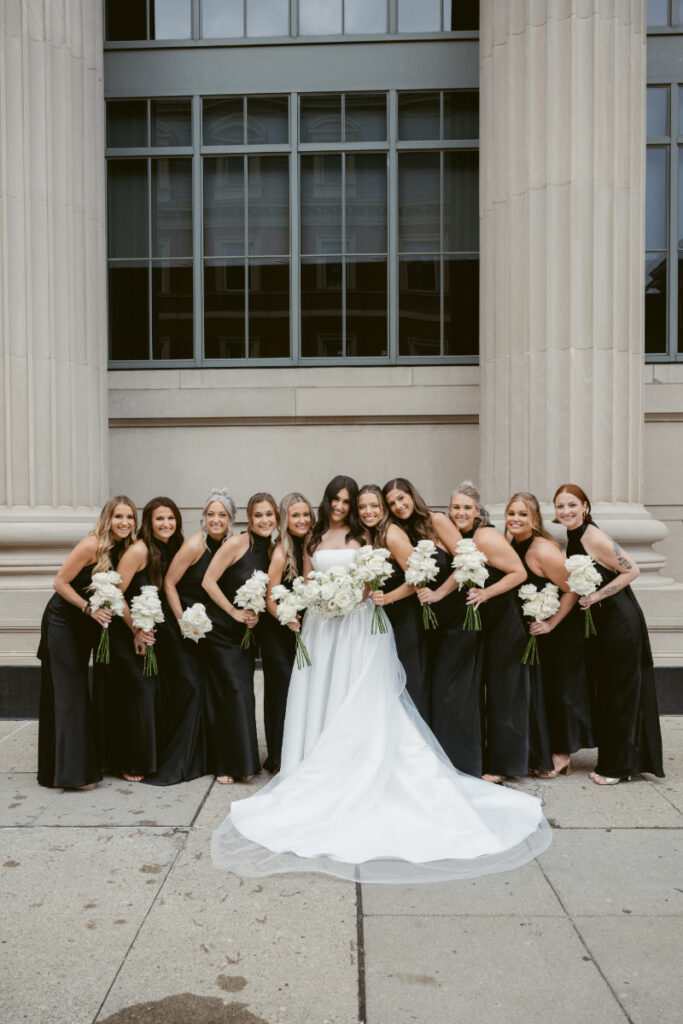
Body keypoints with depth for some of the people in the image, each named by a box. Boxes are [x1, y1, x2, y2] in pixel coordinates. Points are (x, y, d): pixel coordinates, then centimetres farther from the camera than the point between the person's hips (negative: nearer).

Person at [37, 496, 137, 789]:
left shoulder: (125, 550, -2)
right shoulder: (92, 545, -22)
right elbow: (60, 583, -19)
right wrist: (90, 609, -25)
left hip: (87, 625, 7)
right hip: (63, 621, -7)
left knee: (82, 690, 14)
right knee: (69, 691, -4)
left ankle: (88, 762, 25)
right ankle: (72, 771, 3)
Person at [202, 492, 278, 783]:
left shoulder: (272, 550, 4)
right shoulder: (236, 544, -14)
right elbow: (208, 581, -16)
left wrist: (256, 615, -6)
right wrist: (233, 612, -15)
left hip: (247, 632, 5)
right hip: (222, 630, -5)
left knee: (244, 693, 7)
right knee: (233, 692, -6)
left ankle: (241, 763, 19)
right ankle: (226, 764, 8)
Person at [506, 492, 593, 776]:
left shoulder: (542, 550, -25)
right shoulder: (512, 546, -1)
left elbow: (572, 590, -21)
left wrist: (551, 623, -19)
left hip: (561, 630, -8)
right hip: (534, 628, 8)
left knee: (558, 689, 2)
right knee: (539, 688, 14)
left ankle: (561, 756, 18)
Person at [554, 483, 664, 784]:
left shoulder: (594, 538, -20)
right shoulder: (571, 538, 5)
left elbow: (632, 570, -19)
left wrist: (596, 596, -20)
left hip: (620, 620, -9)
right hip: (599, 621, 9)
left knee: (621, 691, 2)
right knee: (604, 690, 17)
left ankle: (619, 765, 15)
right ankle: (610, 759, 30)